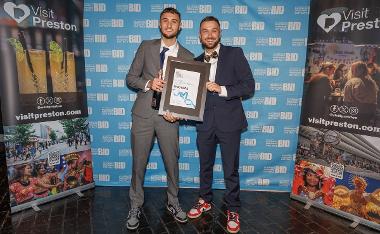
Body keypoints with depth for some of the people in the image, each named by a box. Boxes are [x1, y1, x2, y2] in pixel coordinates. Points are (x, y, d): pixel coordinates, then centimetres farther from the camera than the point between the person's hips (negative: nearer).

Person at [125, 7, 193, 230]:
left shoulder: (187, 56, 4)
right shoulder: (146, 47, 6)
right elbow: (131, 77, 5)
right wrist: (148, 84, -15)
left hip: (169, 114, 0)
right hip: (143, 113, 1)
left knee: (172, 162, 11)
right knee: (139, 162, 9)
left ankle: (173, 202, 34)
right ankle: (136, 205, 29)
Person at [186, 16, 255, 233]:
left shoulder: (235, 54, -3)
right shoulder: (196, 62, 10)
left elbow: (249, 86, -9)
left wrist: (222, 90, -19)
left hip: (229, 121, -4)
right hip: (205, 122, 4)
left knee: (231, 170, 7)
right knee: (205, 166, 18)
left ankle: (233, 210, 29)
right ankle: (205, 200, 41)